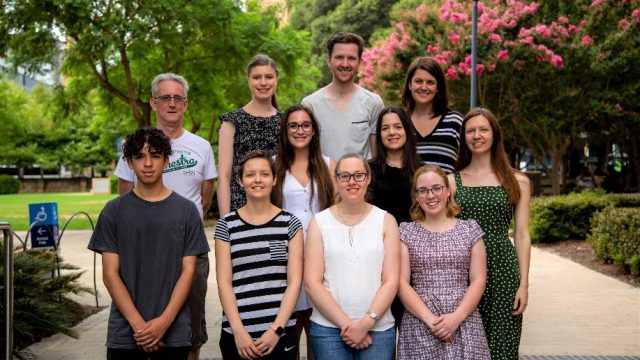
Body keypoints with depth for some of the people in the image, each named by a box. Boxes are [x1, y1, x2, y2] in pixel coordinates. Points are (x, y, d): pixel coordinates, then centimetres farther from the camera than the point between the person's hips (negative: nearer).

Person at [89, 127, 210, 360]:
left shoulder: (186, 210, 1)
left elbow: (188, 271, 0)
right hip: (124, 334, 0)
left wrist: (164, 321, -11)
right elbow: (110, 273, -2)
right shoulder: (114, 211, 1)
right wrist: (138, 324, -10)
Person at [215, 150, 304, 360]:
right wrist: (238, 331, -9)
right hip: (237, 333, 0)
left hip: (281, 332, 0)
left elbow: (294, 281, -1)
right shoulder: (227, 225, 3)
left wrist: (276, 329, -9)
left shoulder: (289, 223, 3)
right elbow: (224, 282, -1)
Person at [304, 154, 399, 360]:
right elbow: (312, 283, -3)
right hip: (328, 329, 0)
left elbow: (391, 281, -2)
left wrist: (366, 323, -12)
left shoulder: (386, 221, 3)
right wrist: (346, 324, -10)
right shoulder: (319, 222, 2)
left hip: (378, 328, 0)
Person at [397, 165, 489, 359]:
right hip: (419, 325, 0)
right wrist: (429, 318, -13)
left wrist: (457, 317, -11)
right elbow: (401, 282, -2)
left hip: (464, 325, 1)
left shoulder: (470, 229, 7)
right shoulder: (406, 232, 5)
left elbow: (478, 280, 2)